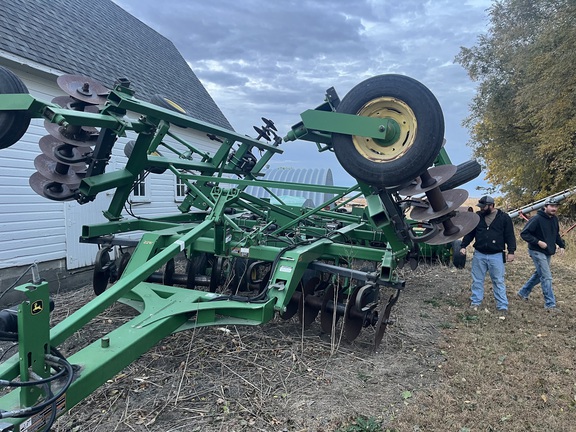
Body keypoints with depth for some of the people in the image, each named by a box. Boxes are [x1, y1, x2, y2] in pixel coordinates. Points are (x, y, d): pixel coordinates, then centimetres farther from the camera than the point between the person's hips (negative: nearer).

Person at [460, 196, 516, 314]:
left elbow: (510, 235, -2)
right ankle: (475, 302, 22)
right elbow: (470, 233, 7)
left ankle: (502, 306, 11)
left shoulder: (504, 217, -3)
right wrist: (463, 246, -1)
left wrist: (511, 251, -8)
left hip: (496, 256, -3)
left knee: (498, 281, 4)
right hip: (479, 255, 3)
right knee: (477, 280, 10)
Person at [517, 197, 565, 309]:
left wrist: (561, 245, 6)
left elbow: (556, 235, 20)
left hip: (548, 252, 8)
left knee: (539, 274, 18)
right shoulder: (537, 219, -18)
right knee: (547, 277, -9)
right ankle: (550, 304, -1)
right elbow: (524, 233, -18)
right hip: (537, 252, -8)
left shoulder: (555, 219, 6)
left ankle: (523, 292, 34)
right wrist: (538, 242, -24)